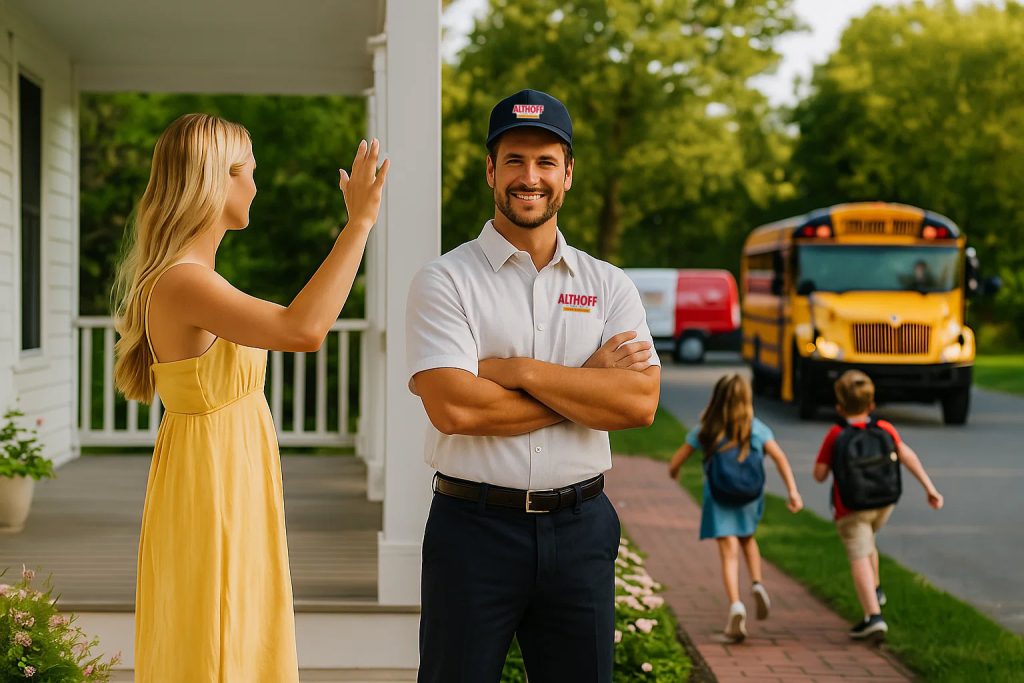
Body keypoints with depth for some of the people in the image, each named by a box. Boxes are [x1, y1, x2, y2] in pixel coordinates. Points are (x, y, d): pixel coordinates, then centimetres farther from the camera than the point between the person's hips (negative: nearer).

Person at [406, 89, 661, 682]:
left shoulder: (609, 286, 8)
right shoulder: (446, 280, -2)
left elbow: (641, 404, -7)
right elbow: (453, 408, -17)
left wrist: (518, 370, -13)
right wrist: (587, 384, -9)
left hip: (581, 527, 3)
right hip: (475, 526, -3)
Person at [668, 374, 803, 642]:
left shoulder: (704, 431, -2)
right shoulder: (757, 428, -1)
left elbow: (674, 464, 1)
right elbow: (779, 457, -12)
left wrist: (674, 474, 24)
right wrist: (792, 490, -15)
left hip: (719, 499, -2)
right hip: (750, 498, 2)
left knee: (729, 552, -3)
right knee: (747, 540, 27)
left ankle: (736, 604, -22)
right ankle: (757, 583, 5)